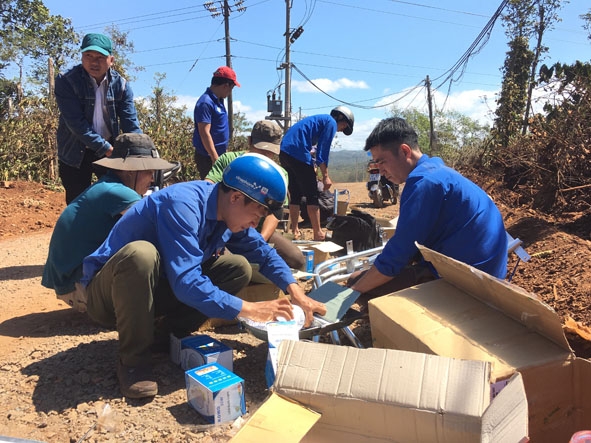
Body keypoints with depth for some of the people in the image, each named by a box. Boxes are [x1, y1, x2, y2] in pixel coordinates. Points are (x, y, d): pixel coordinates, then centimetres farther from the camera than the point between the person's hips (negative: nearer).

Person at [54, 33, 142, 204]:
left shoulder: (121, 84, -5)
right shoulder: (66, 81, -13)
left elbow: (131, 124, -9)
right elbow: (75, 123, -21)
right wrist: (105, 148, -27)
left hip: (109, 151, 2)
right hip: (75, 154, -2)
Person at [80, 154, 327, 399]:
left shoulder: (229, 212, -7)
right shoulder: (182, 205, -31)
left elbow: (263, 252, 4)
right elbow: (185, 282, -36)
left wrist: (295, 291, -10)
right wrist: (247, 309, -30)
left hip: (158, 290, 7)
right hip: (110, 291, -6)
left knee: (239, 267, -6)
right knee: (141, 253, -39)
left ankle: (171, 333, 2)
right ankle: (133, 360, -19)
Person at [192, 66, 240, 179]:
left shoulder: (218, 100, 11)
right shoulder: (206, 103, -18)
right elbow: (204, 133, -24)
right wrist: (215, 159, -25)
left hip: (219, 155, 10)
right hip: (208, 157, -9)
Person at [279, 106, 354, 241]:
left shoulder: (320, 119, 28)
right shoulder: (331, 123, 1)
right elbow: (323, 151, -8)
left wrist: (312, 169, 34)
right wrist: (325, 176, -8)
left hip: (284, 151, 9)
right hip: (298, 153, -9)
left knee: (295, 194, 15)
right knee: (312, 195, -2)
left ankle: (295, 232, 19)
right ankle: (318, 234, 1)